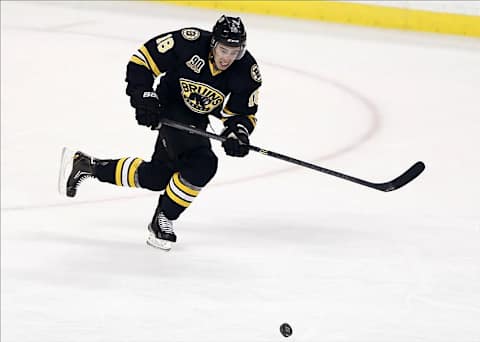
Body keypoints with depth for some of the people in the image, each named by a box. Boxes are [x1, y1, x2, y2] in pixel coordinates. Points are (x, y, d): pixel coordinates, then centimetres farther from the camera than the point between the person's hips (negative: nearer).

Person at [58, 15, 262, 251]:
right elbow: (142, 60, -18)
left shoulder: (247, 71, -17)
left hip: (197, 121, 6)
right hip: (172, 110, -6)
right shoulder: (189, 43, -28)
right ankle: (162, 221, -8)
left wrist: (237, 132, -27)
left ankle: (85, 165, 27)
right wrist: (143, 97, -27)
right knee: (201, 164, -26)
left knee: (155, 178, 10)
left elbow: (242, 113, -7)